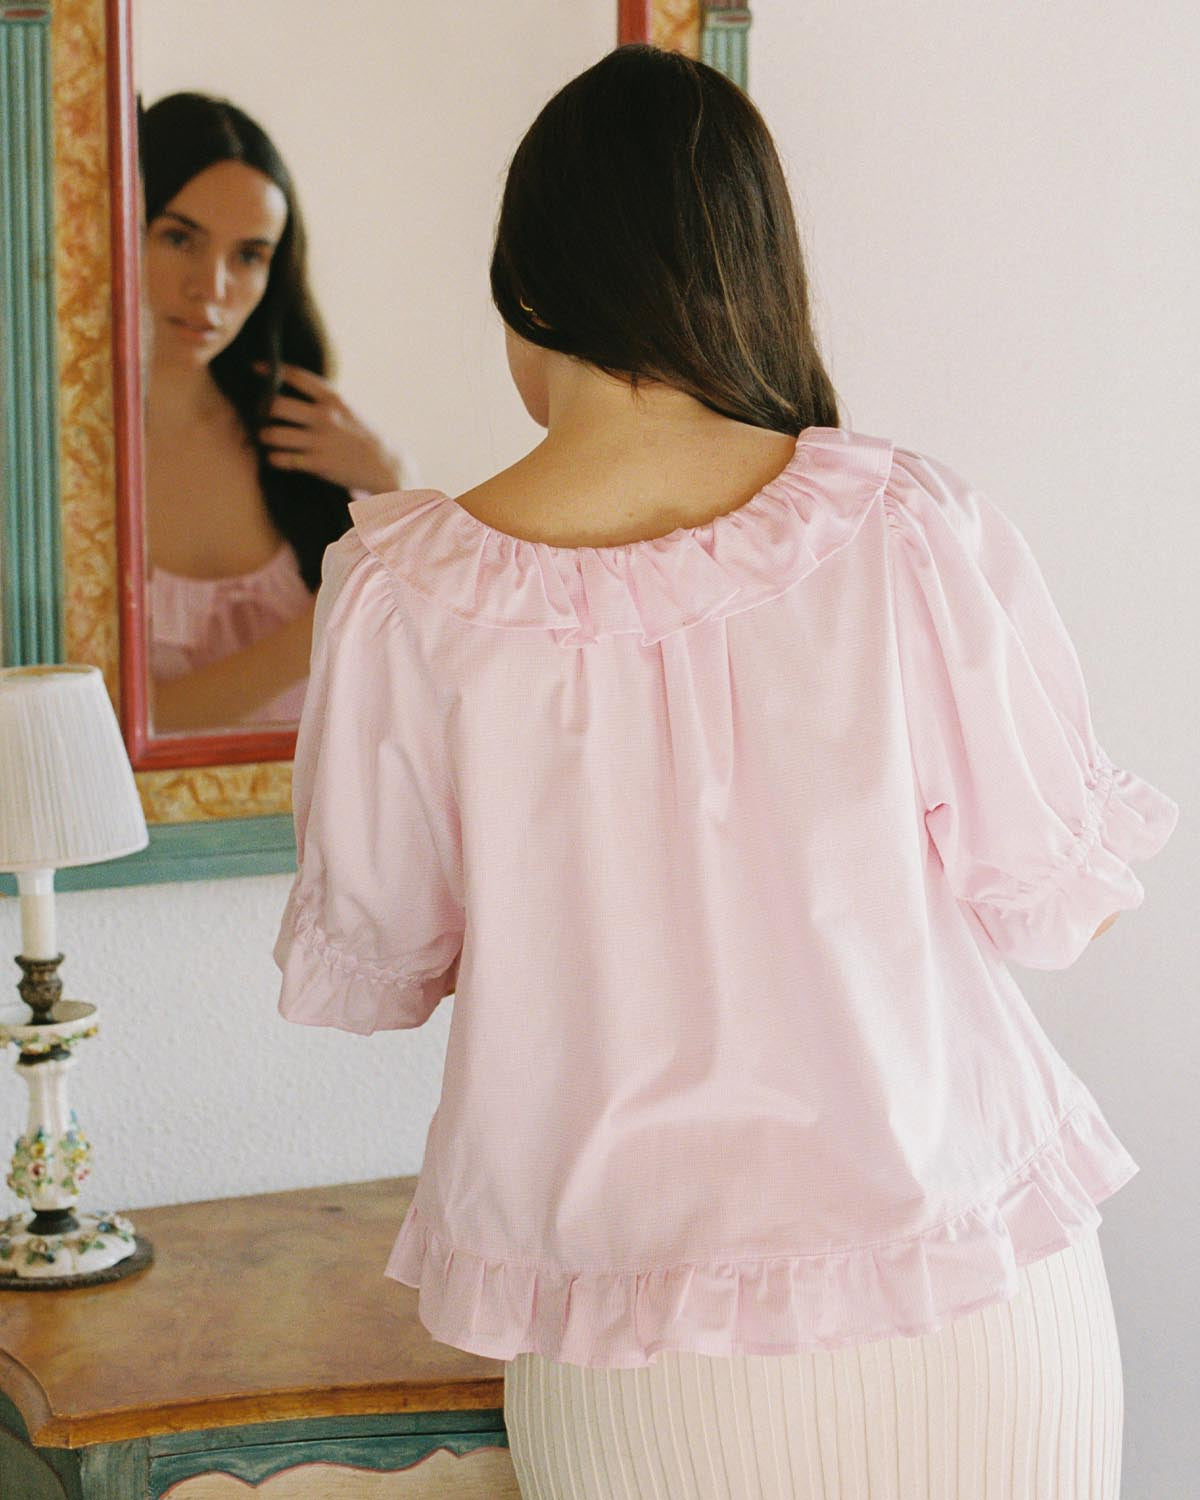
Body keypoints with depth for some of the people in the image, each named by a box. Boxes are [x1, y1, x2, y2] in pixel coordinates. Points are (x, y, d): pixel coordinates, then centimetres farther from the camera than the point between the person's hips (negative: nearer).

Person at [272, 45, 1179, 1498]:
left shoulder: (406, 598, -11)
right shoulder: (913, 526, -11)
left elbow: (361, 975, 0)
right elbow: (1048, 902, -3)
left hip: (640, 1367, 0)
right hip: (978, 1315, 1)